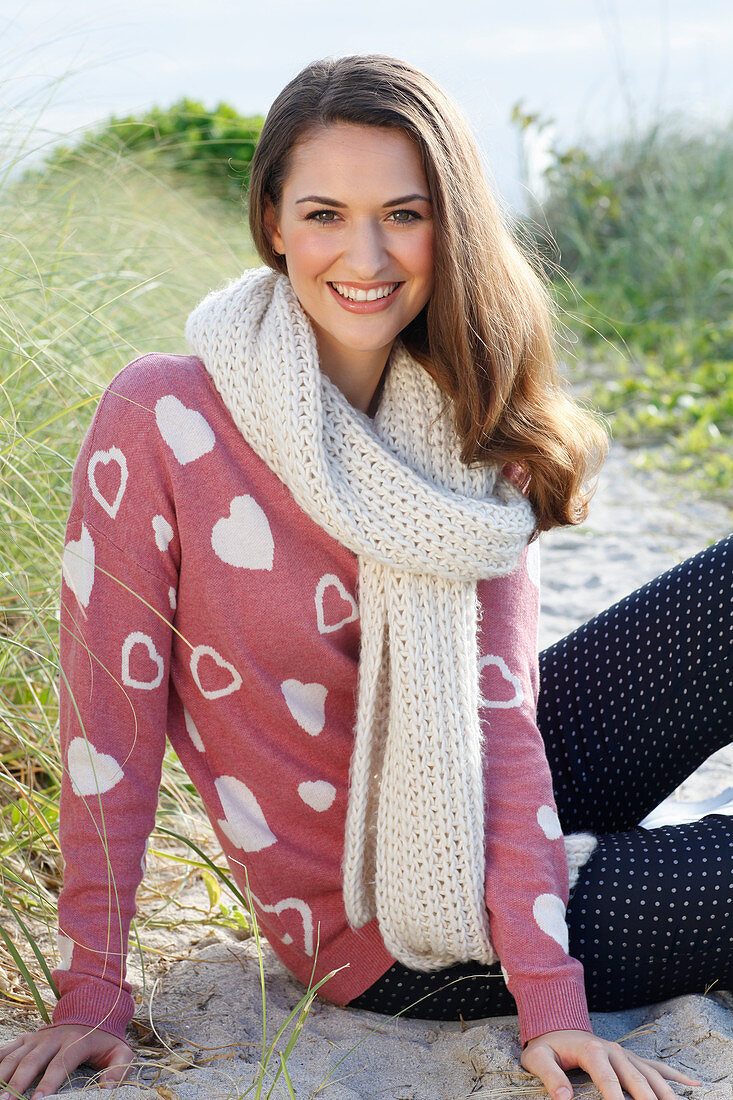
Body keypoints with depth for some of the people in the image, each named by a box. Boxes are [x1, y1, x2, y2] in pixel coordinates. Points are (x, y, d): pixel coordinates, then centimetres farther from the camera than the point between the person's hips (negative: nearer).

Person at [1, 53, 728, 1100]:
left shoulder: (479, 434, -4)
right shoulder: (164, 418, -18)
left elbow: (500, 705, -12)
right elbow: (112, 715, -15)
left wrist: (551, 997, -20)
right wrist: (91, 997, -14)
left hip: (493, 820, 5)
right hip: (389, 929, -5)